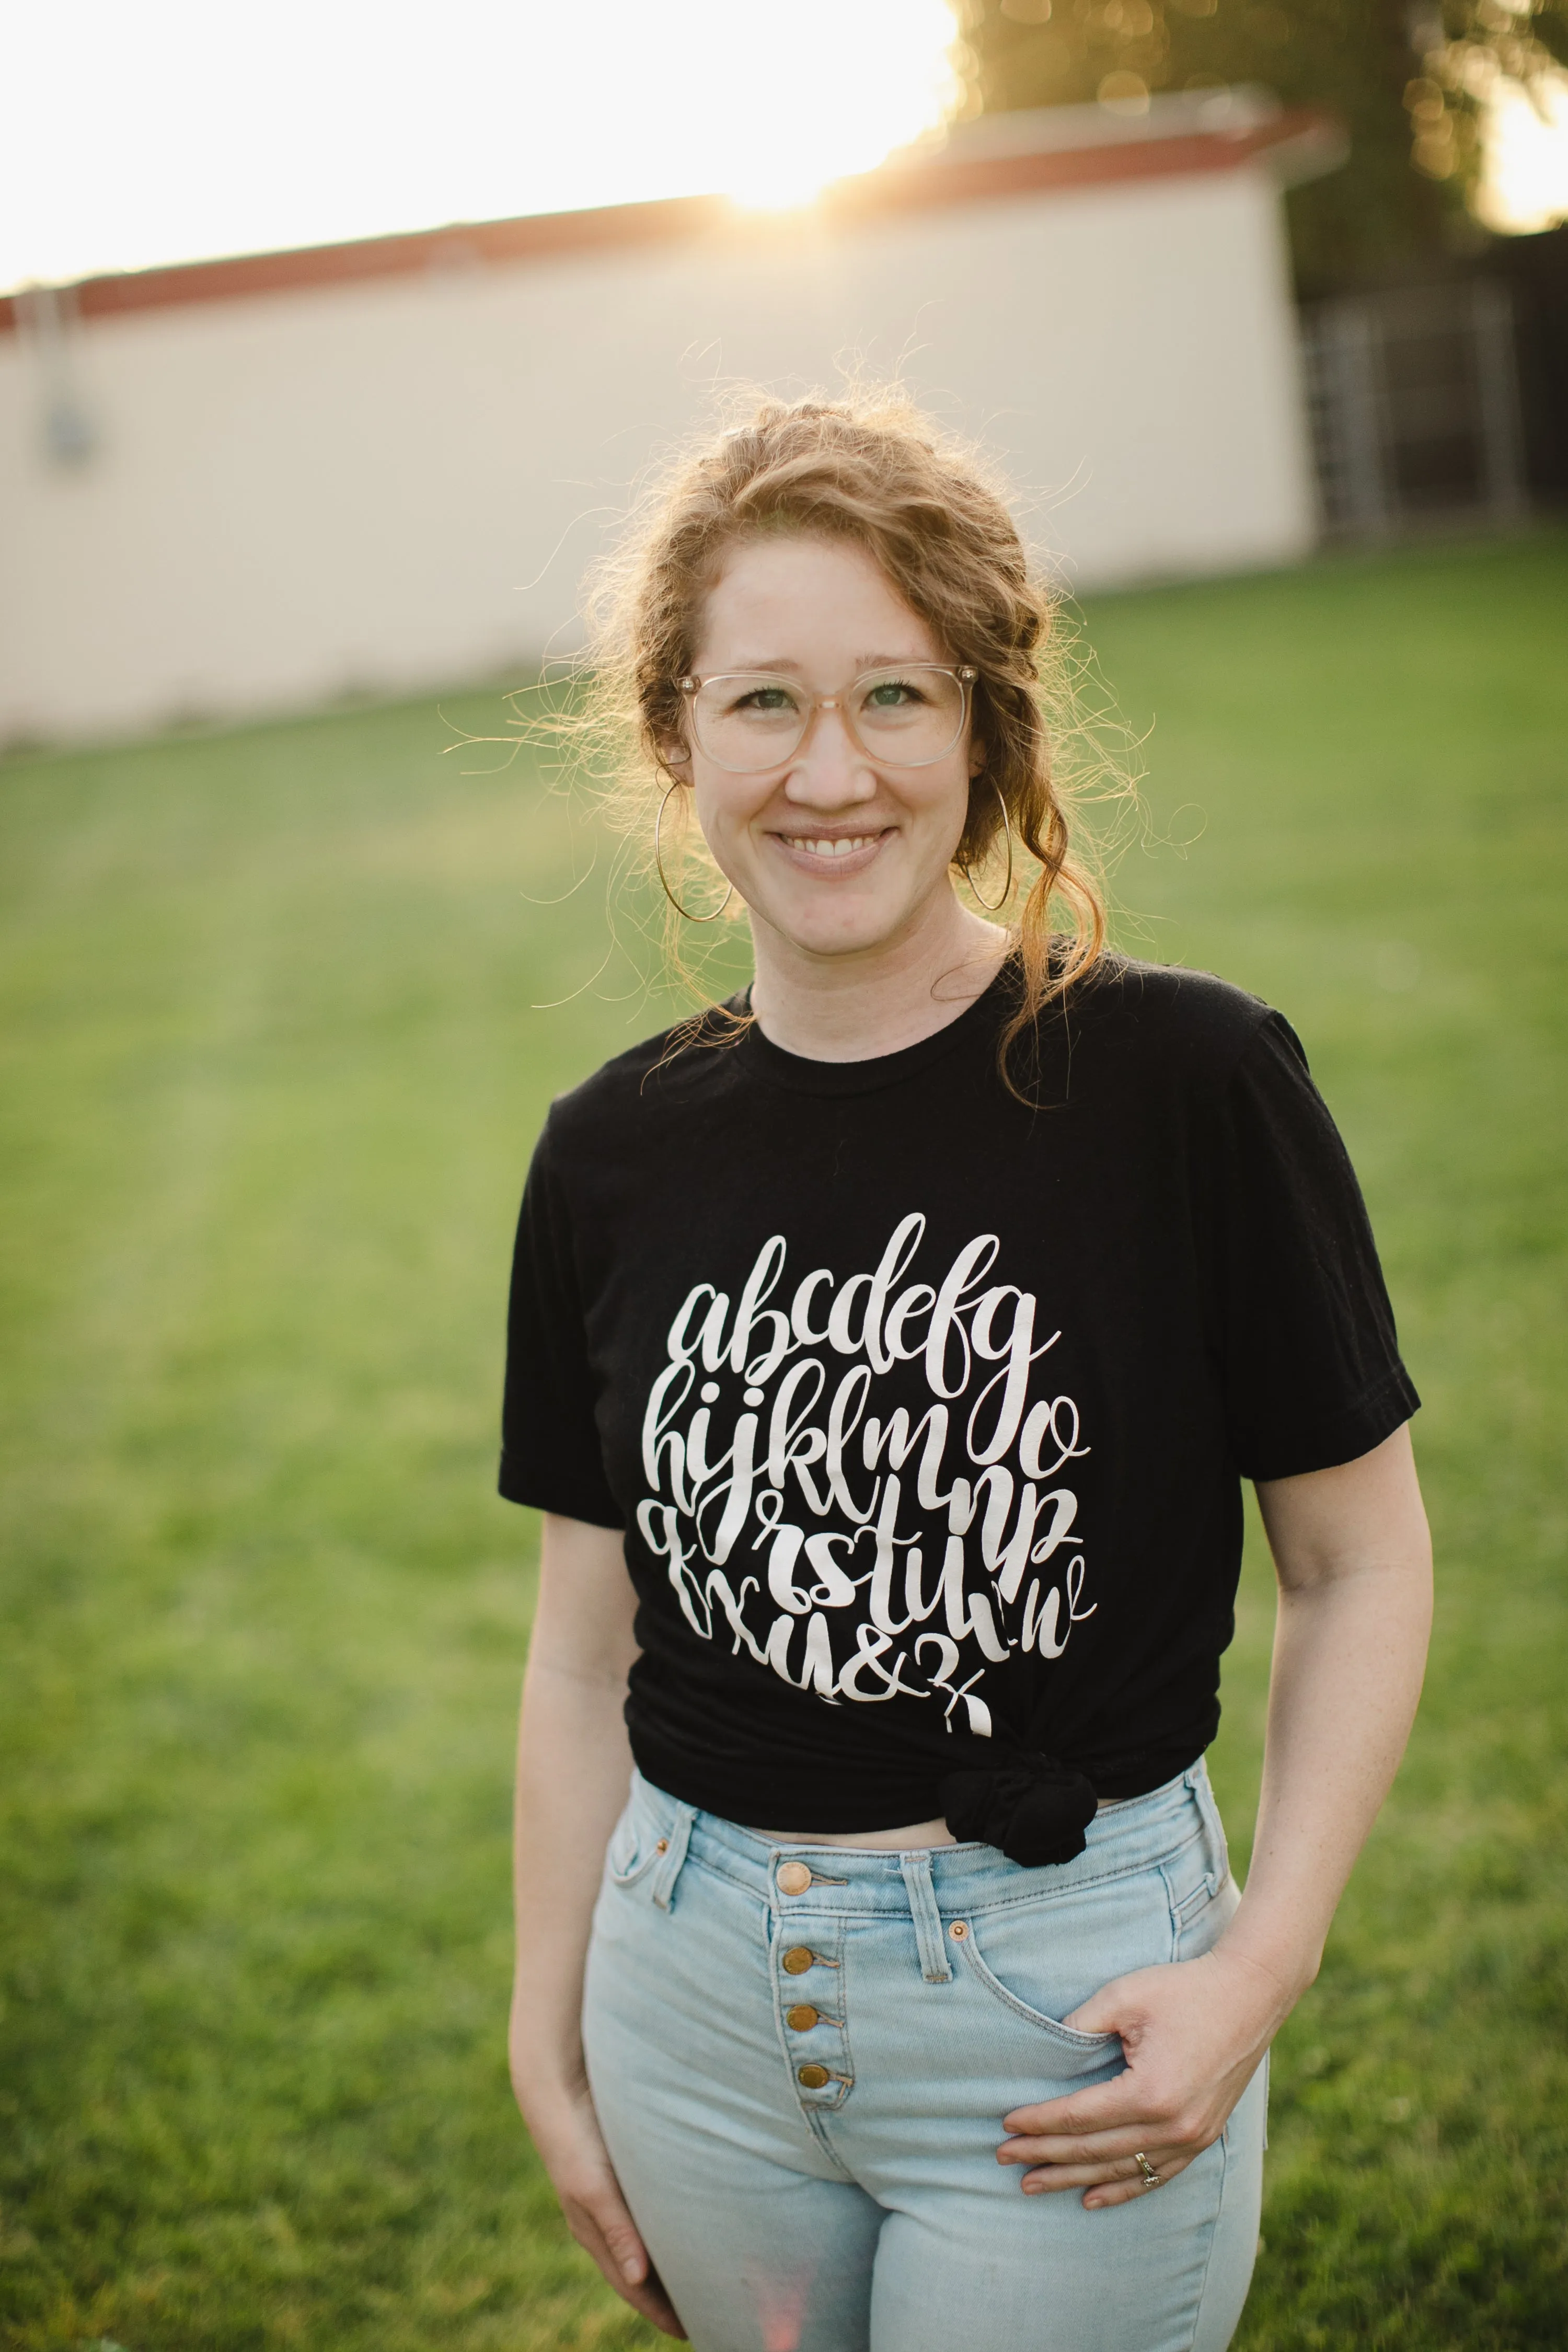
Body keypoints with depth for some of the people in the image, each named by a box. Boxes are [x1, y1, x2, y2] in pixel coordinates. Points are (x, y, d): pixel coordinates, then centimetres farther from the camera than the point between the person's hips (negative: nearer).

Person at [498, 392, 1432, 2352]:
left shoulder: (1189, 1084, -13)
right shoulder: (616, 1155, -2)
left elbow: (1360, 1565, -5)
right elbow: (587, 1653, 5)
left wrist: (1263, 1962, -14)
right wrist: (547, 2045, 9)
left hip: (1069, 1992, -3)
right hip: (699, 1995, 4)